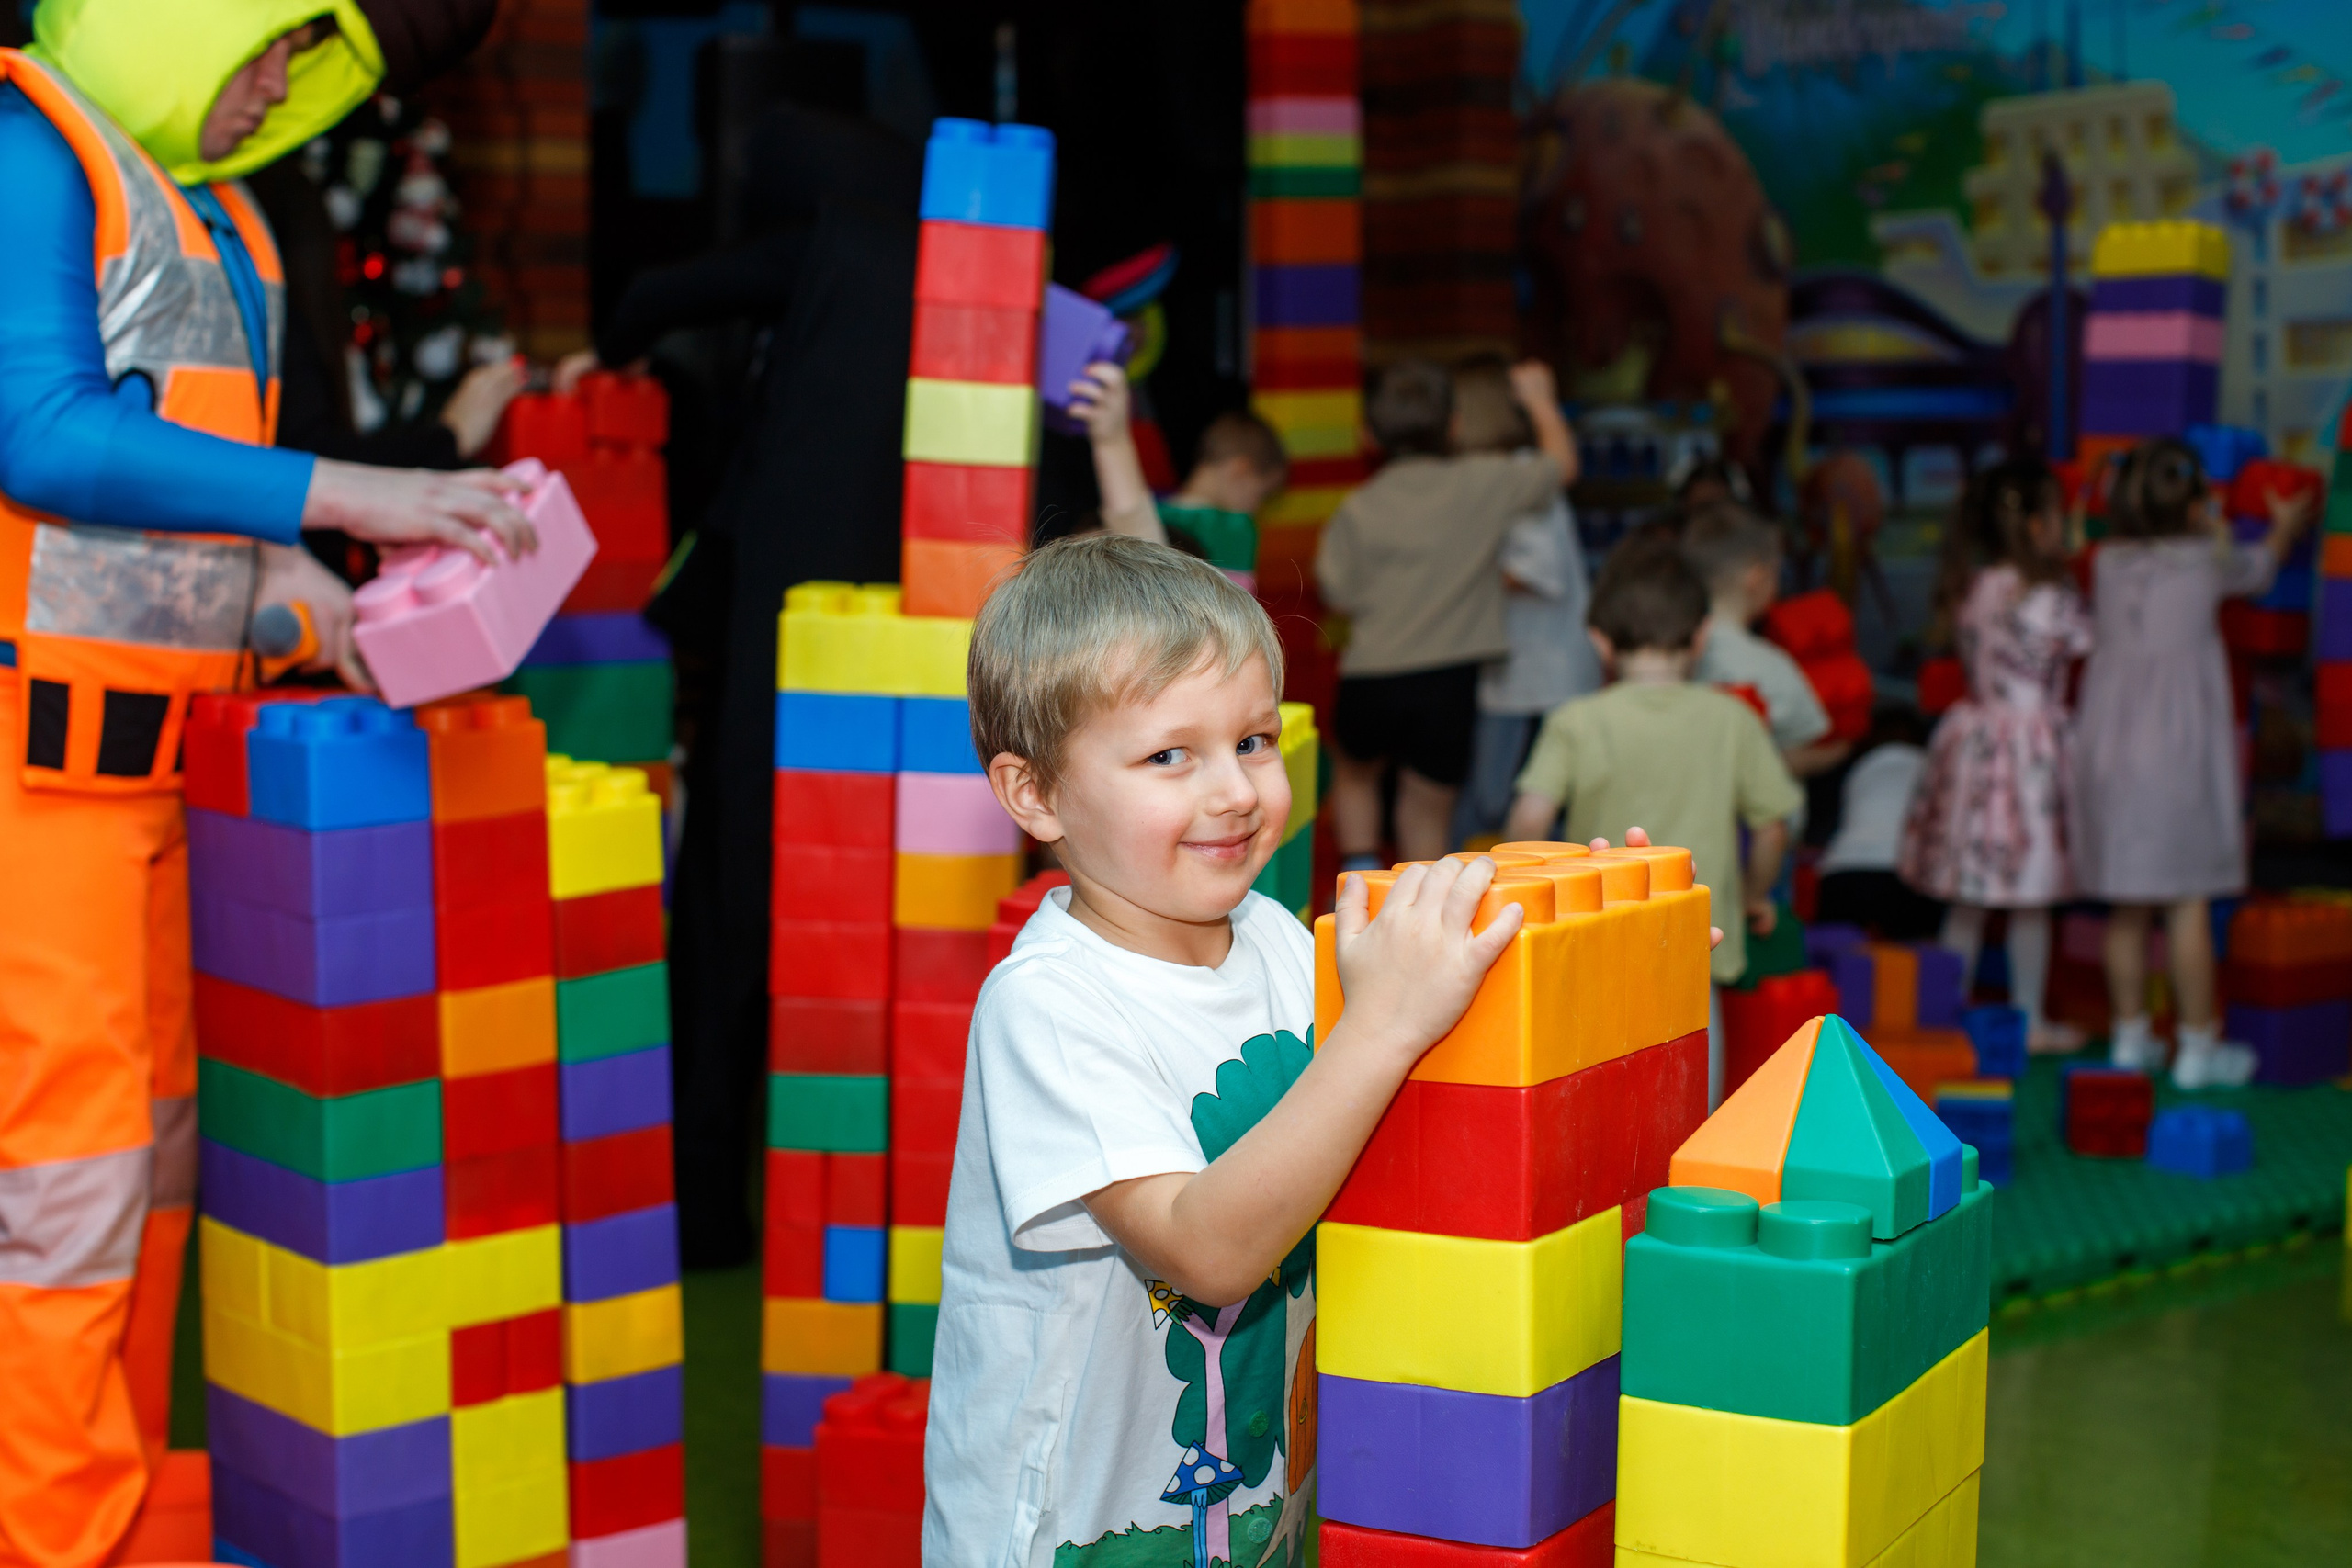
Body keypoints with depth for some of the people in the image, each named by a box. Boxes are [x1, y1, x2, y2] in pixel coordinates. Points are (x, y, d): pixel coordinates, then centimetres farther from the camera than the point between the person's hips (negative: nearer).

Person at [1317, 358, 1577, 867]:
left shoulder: (1356, 510, -3)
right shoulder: (1483, 482, -4)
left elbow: (1340, 596, 1)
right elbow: (1561, 462, 10)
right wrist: (1539, 400, 26)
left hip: (1371, 677, 1)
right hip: (1448, 681, -1)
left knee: (1354, 775, 28)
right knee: (1428, 807, 11)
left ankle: (1360, 868, 13)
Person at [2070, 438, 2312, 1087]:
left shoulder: (2108, 561, 4)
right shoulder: (2206, 560, -4)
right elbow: (2259, 569, 17)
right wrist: (2285, 526, 41)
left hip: (2108, 740, 4)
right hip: (2179, 743, -4)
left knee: (2127, 907, 11)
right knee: (2188, 902, 1)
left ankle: (2131, 1034, 19)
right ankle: (2198, 1045, 6)